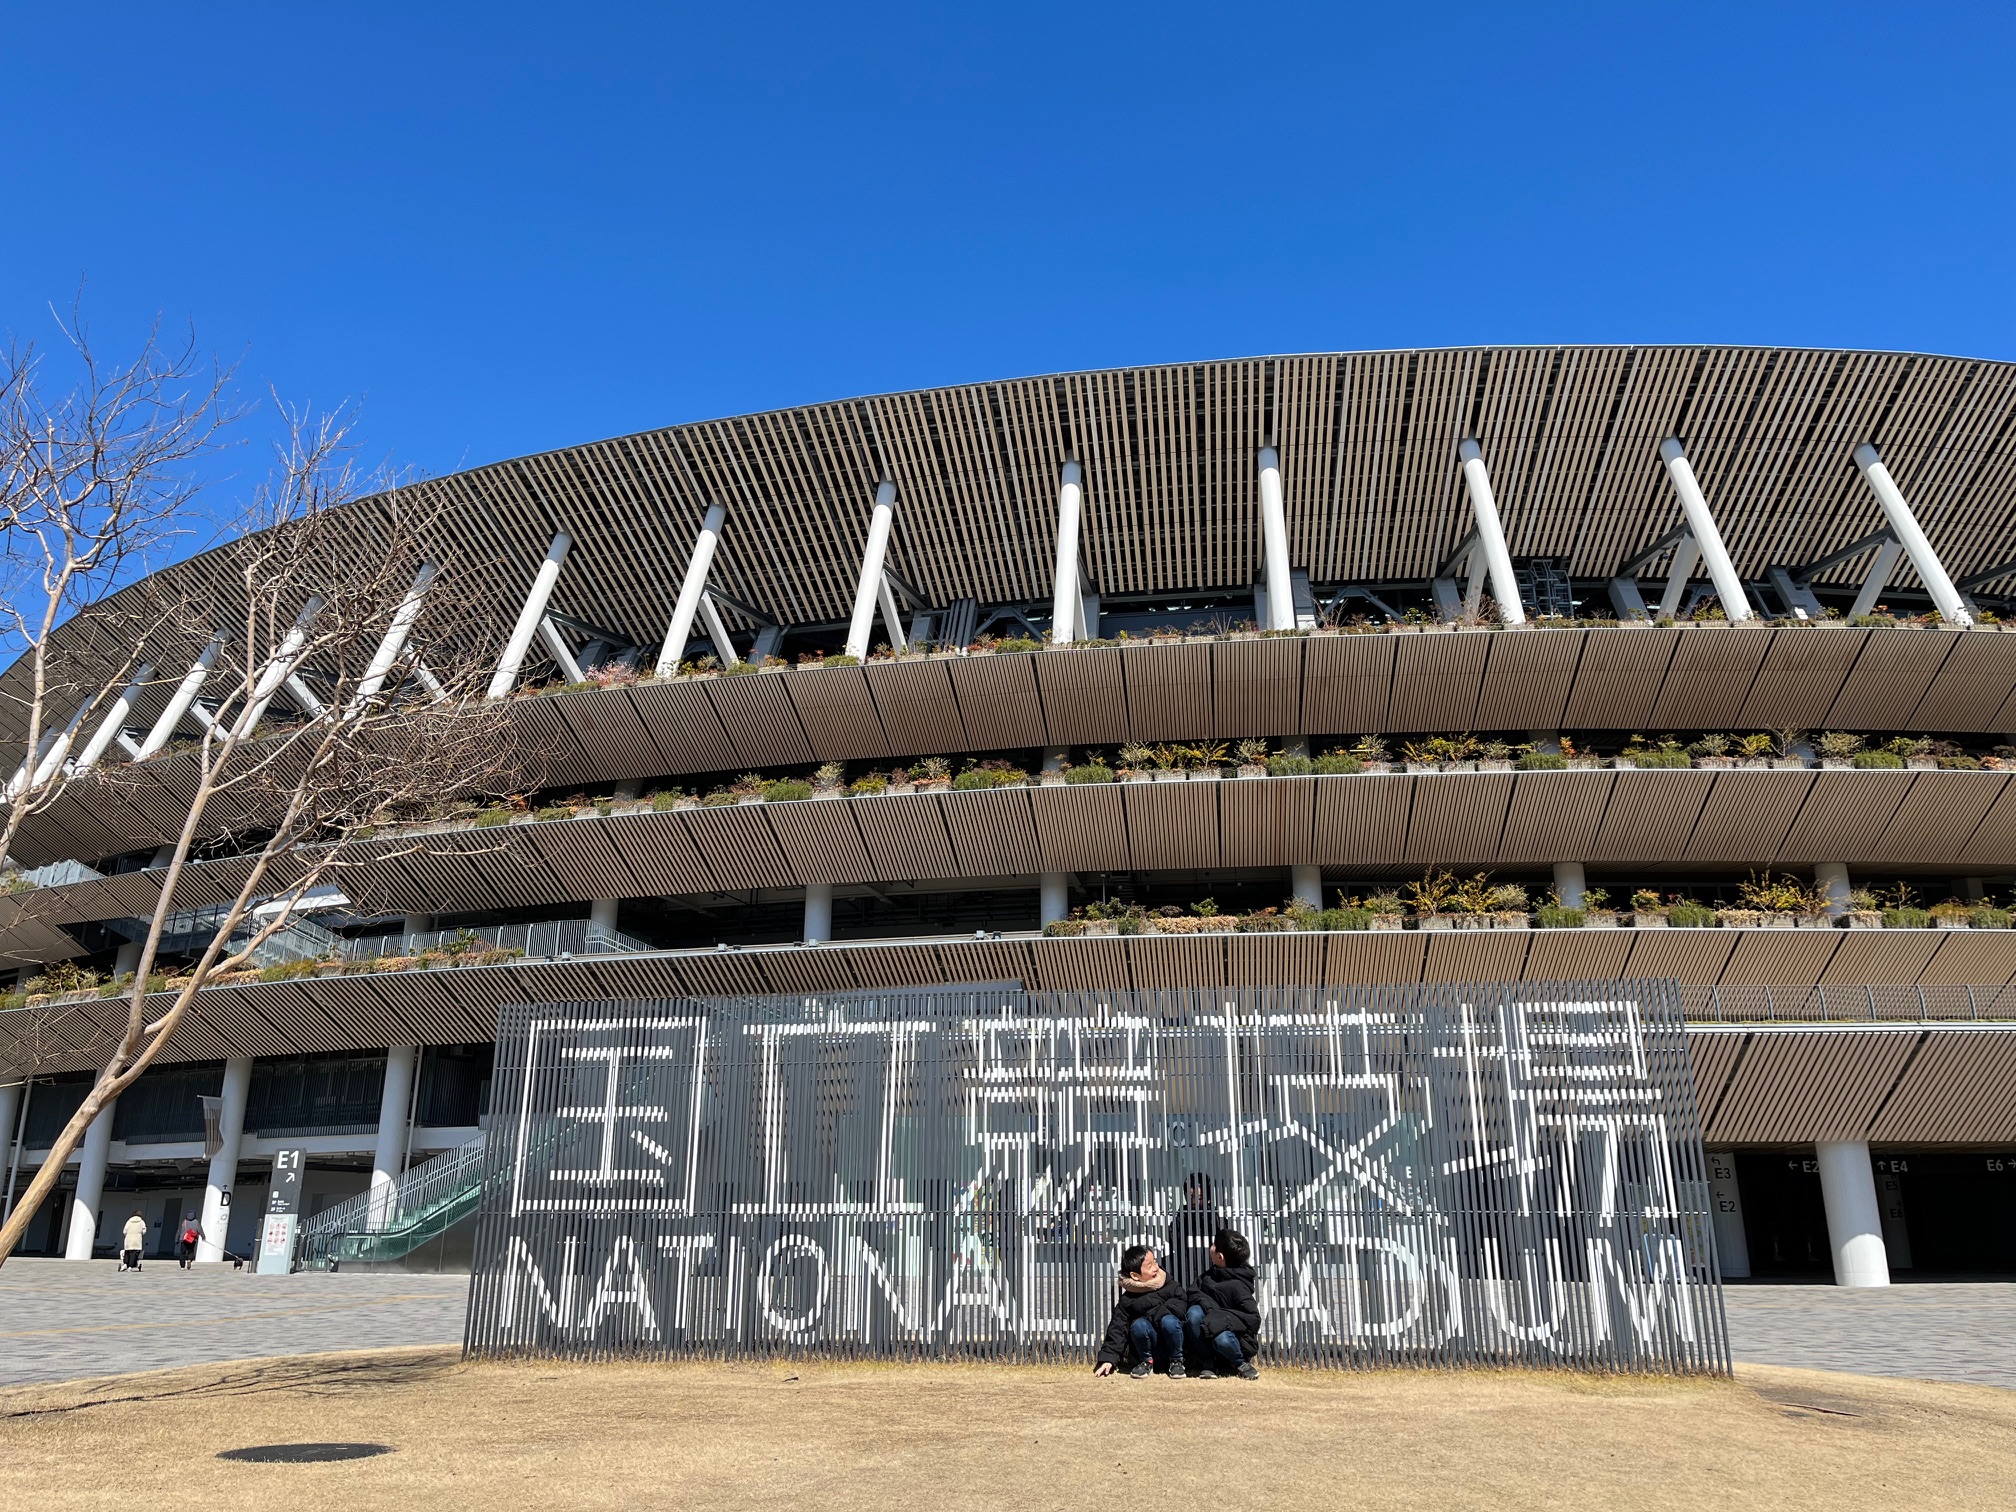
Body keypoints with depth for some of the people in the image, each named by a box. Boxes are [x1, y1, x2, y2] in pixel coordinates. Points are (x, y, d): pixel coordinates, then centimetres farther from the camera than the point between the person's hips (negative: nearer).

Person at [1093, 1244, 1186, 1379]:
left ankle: (1176, 1361, -6)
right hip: (1151, 1350, 0)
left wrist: (1151, 1315, -15)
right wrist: (1108, 1357, -18)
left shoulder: (1170, 1286, -4)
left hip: (1173, 1346, 0)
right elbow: (1117, 1329, -7)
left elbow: (1178, 1308, -15)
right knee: (1138, 1324, -29)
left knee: (1169, 1321, -30)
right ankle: (1146, 1362, -2)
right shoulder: (1126, 1300, -4)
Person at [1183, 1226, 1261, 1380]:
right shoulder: (1210, 1275, 1)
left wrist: (1222, 1317, -34)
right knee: (1194, 1313, -25)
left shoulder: (1238, 1286, -19)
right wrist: (1209, 1307, -24)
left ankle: (1241, 1363, -5)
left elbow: (1254, 1319, -23)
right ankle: (1208, 1364, -10)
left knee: (1222, 1338, -40)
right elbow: (1193, 1294, -3)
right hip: (1208, 1334, 5)